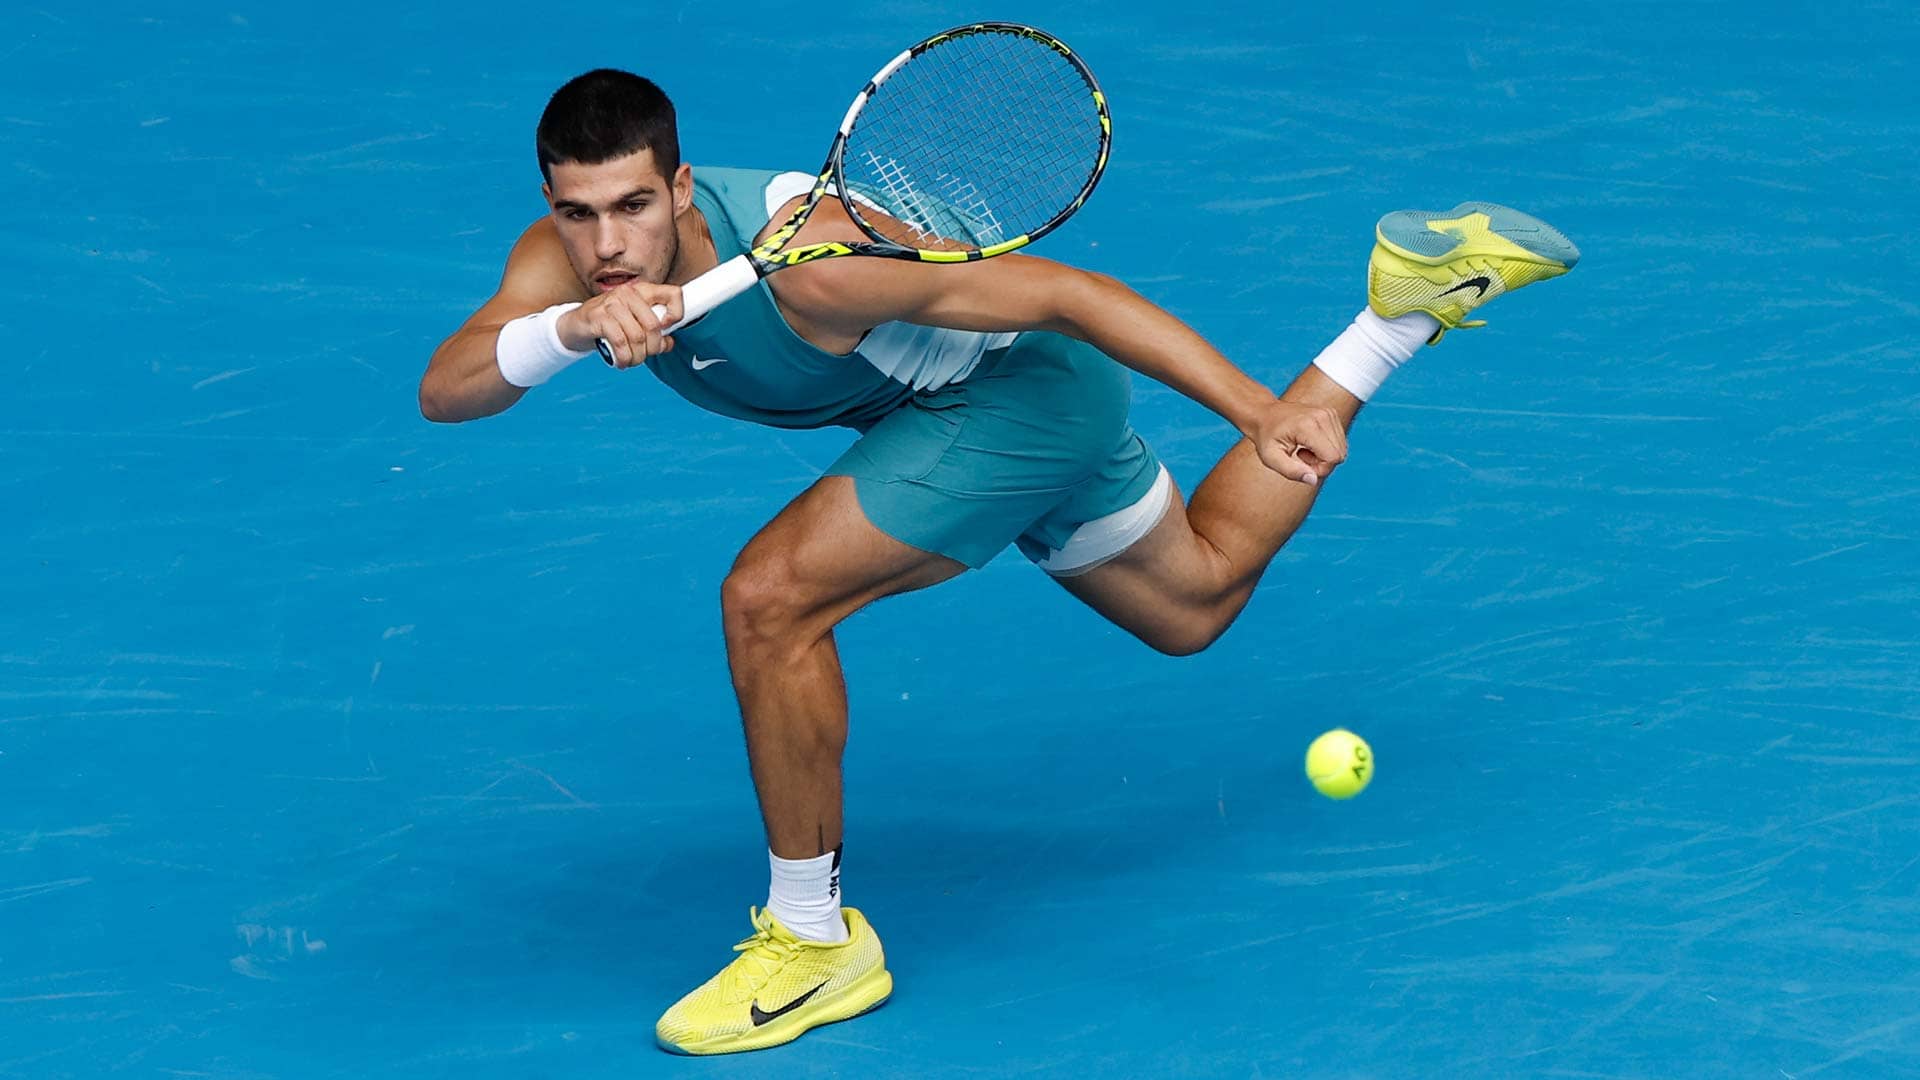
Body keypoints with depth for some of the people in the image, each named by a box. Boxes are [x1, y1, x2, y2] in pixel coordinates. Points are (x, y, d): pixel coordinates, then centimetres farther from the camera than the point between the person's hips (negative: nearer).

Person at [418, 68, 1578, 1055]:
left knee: (771, 599, -22)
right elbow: (445, 390, -30)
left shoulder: (808, 264, -37)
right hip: (972, 398, 8)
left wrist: (1268, 415, -36)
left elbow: (1070, 292, -33)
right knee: (1195, 602, 28)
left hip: (1028, 381, -8)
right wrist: (570, 328, -50)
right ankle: (1409, 297, 36)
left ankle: (814, 940, -5)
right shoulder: (569, 261, -18)